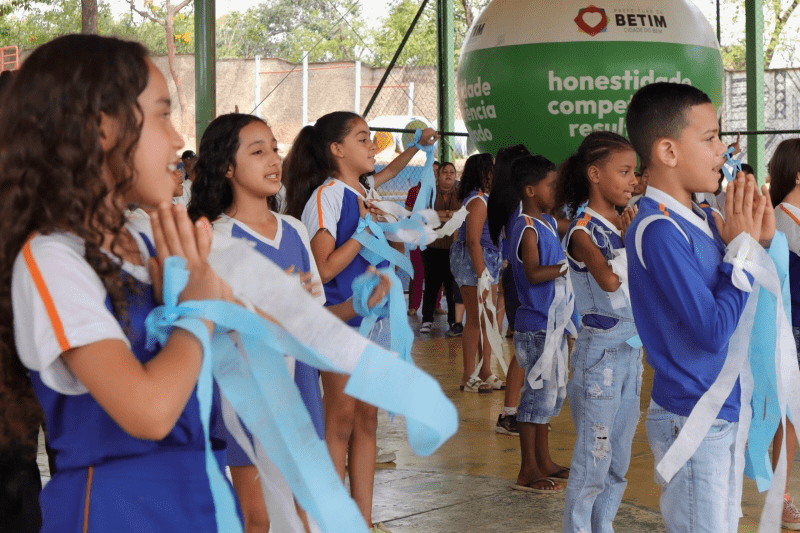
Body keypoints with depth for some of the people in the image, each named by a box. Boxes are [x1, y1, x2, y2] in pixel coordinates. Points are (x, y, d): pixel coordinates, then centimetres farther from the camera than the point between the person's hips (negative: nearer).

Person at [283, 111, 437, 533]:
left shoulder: (365, 190, 9)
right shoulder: (326, 197, -14)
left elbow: (385, 174, 36)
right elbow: (324, 269, -19)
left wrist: (418, 145, 30)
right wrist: (364, 229, -19)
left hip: (373, 315, 8)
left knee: (366, 421, 11)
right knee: (339, 424, -1)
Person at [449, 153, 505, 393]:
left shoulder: (485, 198, 15)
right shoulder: (477, 201, -16)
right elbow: (473, 241, -22)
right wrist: (481, 275, -25)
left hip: (488, 263, 10)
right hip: (472, 264, -10)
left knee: (487, 320, 12)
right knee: (476, 320, -5)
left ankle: (486, 373, 19)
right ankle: (468, 377, 1)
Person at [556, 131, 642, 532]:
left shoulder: (627, 223, 8)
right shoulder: (583, 231, -12)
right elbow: (609, 280, -30)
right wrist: (627, 239, -15)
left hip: (631, 348, 7)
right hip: (600, 351, -7)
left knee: (619, 460, 14)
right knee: (593, 459, -2)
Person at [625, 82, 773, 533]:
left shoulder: (702, 219, 5)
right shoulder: (658, 231, -20)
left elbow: (745, 309, 12)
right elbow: (714, 331, -23)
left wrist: (760, 241, -2)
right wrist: (741, 246, -15)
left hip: (726, 413, 8)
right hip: (693, 423, -8)